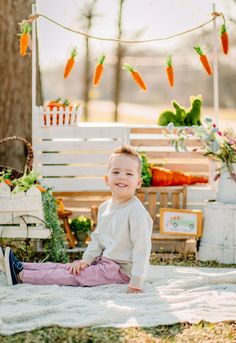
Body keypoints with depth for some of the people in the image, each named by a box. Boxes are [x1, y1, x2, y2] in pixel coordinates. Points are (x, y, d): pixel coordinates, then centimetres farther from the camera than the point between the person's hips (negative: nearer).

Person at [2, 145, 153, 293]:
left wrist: (137, 281, -27)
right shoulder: (104, 208, 6)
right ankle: (20, 267, 8)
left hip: (122, 269, -7)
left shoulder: (136, 211, -20)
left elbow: (142, 248, -23)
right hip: (105, 261, 7)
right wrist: (86, 260, 1)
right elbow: (97, 237, 15)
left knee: (73, 275, -9)